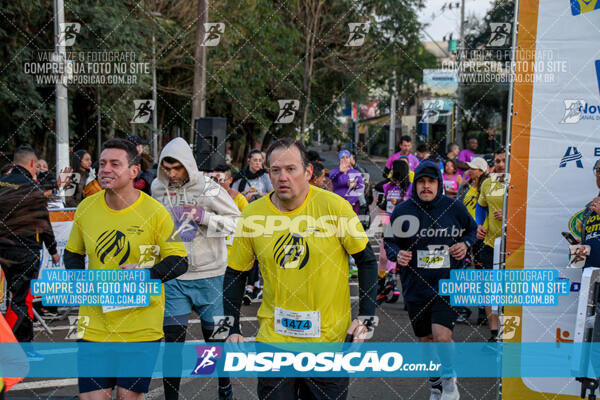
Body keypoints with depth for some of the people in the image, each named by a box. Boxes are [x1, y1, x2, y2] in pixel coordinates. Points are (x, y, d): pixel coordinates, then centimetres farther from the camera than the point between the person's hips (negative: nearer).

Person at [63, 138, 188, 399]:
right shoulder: (86, 207, 2)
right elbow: (73, 253, 17)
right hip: (94, 323, 3)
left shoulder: (155, 212, -9)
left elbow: (179, 261, -5)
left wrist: (146, 274, -22)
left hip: (141, 326, -2)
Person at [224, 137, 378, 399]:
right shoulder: (252, 215, -6)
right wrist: (232, 329, 2)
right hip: (273, 337, 2)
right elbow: (235, 274, 6)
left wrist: (367, 318, -6)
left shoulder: (334, 207, -12)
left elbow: (367, 261, -3)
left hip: (330, 339, -1)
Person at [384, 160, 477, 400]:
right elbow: (389, 241, 7)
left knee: (442, 337, -18)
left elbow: (472, 229, 15)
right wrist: (397, 254, -14)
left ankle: (449, 378, 13)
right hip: (416, 287, 2)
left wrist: (465, 244, -5)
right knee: (425, 341, 14)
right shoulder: (402, 211, -3)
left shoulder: (454, 207, -3)